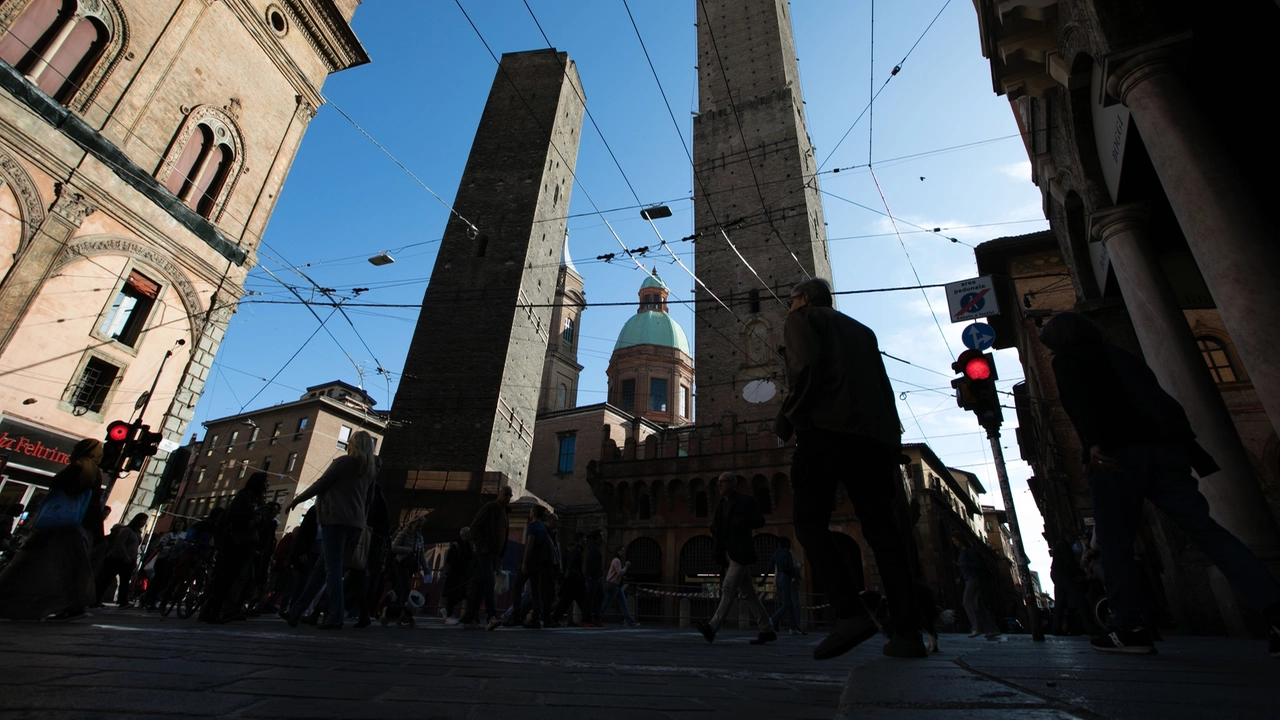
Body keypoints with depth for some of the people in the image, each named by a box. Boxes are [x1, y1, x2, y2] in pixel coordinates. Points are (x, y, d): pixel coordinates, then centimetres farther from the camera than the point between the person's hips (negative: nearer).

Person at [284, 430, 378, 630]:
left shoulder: (343, 462, -4)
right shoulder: (370, 470, 15)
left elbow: (320, 484, -1)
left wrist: (297, 499, 9)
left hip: (336, 518, -7)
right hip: (356, 523, 7)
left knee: (332, 567, -7)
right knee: (322, 566, 14)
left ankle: (335, 617, -11)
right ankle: (296, 612, 21)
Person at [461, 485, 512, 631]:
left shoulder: (504, 512, 20)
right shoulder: (489, 507, -6)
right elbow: (474, 526, -12)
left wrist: (500, 557, 19)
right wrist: (481, 546, -18)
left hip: (494, 554, 8)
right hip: (484, 552, -8)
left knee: (479, 587, 7)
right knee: (489, 582, -17)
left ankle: (469, 619, 11)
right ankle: (492, 616, -20)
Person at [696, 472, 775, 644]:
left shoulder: (746, 500, -1)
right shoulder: (721, 505, 19)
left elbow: (760, 521, -10)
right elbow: (716, 528, 22)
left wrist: (736, 523, -17)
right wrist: (714, 528, -1)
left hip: (741, 551, -8)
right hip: (729, 553, 8)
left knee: (728, 588, -16)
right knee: (747, 593, 7)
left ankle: (712, 628, -23)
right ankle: (767, 630, 14)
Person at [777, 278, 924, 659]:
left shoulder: (802, 318, 11)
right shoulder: (861, 330, 30)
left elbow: (806, 366, -11)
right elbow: (884, 388, 23)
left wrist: (787, 417, -2)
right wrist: (894, 452, 21)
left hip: (827, 428, -7)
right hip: (875, 435, 7)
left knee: (810, 521, -4)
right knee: (882, 530, 6)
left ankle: (849, 612, -17)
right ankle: (908, 632, 5)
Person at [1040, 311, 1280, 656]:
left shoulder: (1067, 360, 7)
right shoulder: (1121, 356, 27)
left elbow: (1082, 399, -13)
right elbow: (1164, 401, 22)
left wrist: (1094, 442, -25)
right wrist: (1194, 453, 19)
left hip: (1116, 454, -6)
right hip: (1163, 449, 7)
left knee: (1116, 543, -1)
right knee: (1205, 529, 2)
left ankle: (1130, 630, -1)